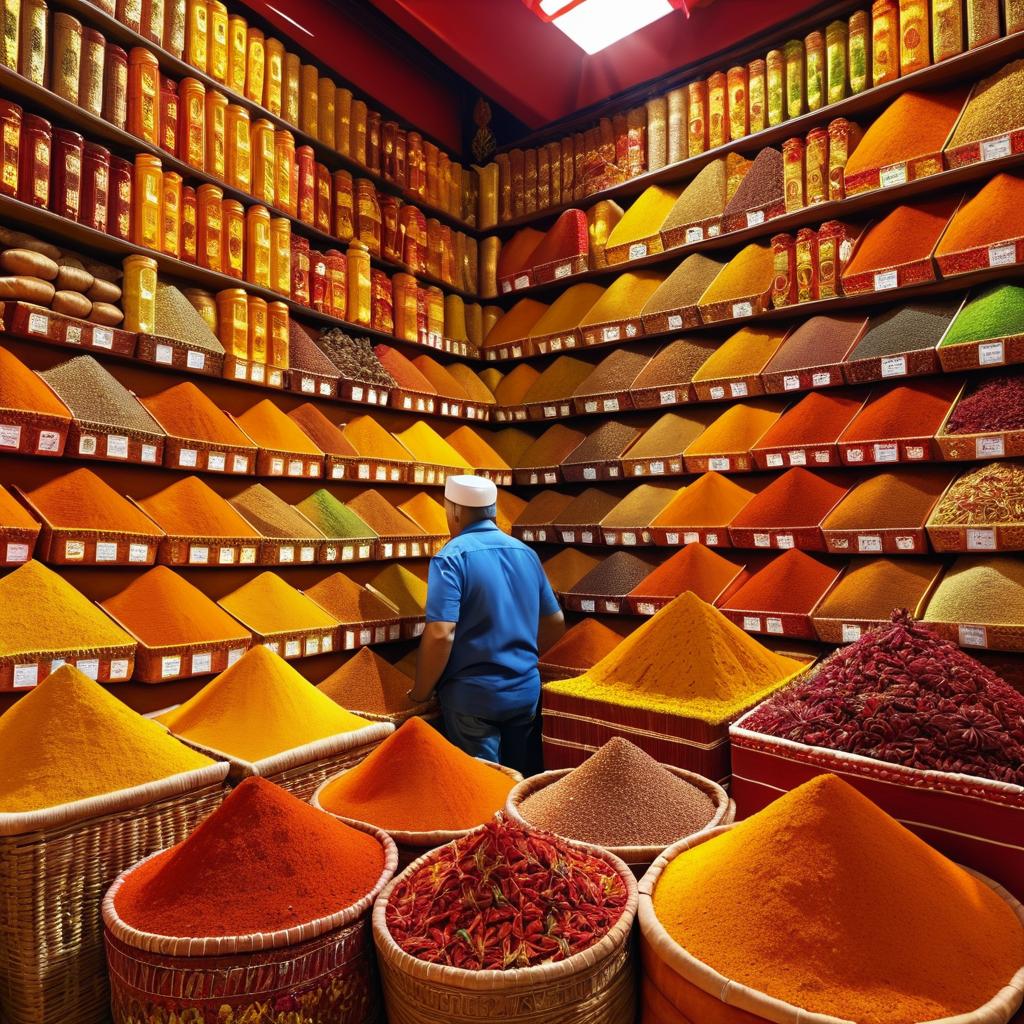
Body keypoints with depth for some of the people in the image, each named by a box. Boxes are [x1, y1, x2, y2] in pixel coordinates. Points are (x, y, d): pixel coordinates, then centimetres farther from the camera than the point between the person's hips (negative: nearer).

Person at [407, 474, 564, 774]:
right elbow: (555, 624, 11)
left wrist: (421, 692, -10)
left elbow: (440, 634, -24)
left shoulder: (452, 557, -14)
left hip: (474, 695, -5)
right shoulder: (526, 552, 5)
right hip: (526, 690, 6)